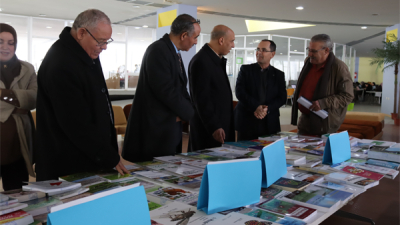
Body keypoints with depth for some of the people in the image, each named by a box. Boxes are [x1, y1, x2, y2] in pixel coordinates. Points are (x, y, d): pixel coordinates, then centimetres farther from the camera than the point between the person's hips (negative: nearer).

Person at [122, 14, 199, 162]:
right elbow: (166, 90, -22)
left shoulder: (174, 53, 14)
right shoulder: (158, 50, -16)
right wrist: (188, 112, -9)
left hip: (170, 128, 9)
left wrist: (184, 112, -3)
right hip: (155, 129, -9)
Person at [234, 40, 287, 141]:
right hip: (247, 121, -1)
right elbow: (239, 92, -5)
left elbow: (282, 98, 4)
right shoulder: (245, 69, 6)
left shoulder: (279, 75, 12)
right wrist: (255, 107, -16)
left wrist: (267, 109, -13)